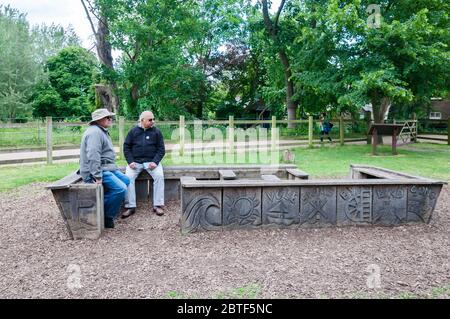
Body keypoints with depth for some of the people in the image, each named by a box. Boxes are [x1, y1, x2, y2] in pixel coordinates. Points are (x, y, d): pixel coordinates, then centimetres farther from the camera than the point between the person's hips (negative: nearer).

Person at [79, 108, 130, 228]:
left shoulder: (102, 131, 19)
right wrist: (97, 177, -30)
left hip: (107, 168, 11)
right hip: (96, 171, -11)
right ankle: (106, 217, -8)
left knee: (126, 180, 14)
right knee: (120, 189, -23)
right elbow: (93, 156, -27)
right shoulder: (95, 132, -17)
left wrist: (113, 168, 20)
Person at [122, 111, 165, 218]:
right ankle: (130, 206, -16)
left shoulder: (156, 132, 6)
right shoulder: (133, 131, 7)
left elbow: (161, 149, 4)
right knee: (128, 177, -24)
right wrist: (130, 161, -7)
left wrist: (155, 162, -11)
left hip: (151, 161, 0)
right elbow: (126, 147, 7)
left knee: (159, 176, -27)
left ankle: (158, 205, -17)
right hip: (135, 161, 1)